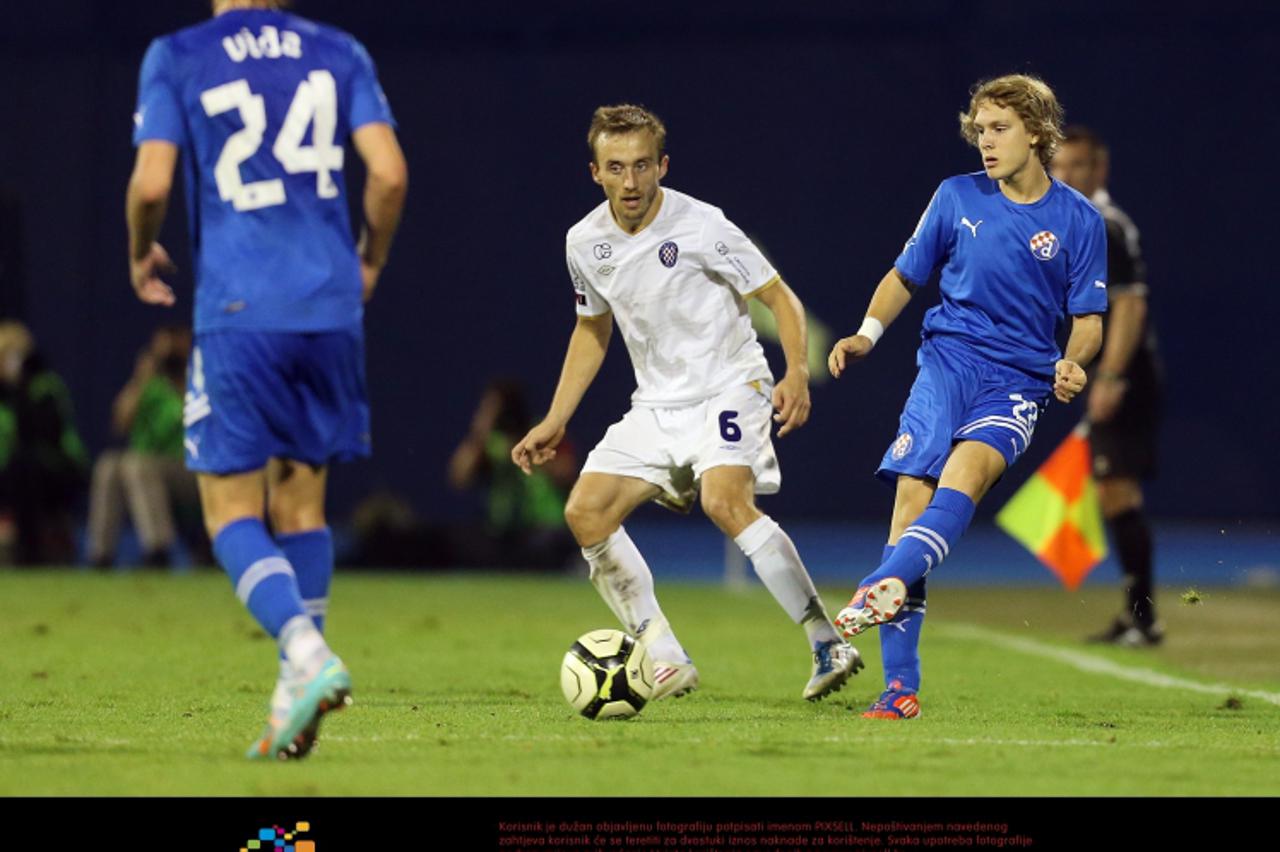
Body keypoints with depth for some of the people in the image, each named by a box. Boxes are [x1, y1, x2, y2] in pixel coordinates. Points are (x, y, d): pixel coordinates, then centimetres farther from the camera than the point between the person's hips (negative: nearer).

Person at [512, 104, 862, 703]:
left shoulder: (700, 226, -15)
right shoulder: (585, 242, 1)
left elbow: (780, 298, -9)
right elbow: (592, 329, 19)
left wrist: (797, 372, -26)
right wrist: (555, 422, 16)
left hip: (728, 388, -6)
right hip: (657, 402, 7)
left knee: (725, 501, -31)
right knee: (586, 514, -7)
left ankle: (828, 646, -29)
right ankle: (667, 663, -2)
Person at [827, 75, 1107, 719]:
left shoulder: (1079, 220, 2)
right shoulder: (958, 197, 7)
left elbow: (1087, 320, 7)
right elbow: (904, 276, 16)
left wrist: (1072, 362, -14)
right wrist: (868, 334, -1)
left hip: (1020, 377, -1)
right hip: (949, 356, 1)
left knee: (965, 470, -31)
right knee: (913, 491, -16)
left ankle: (884, 588, -50)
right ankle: (899, 685, -14)